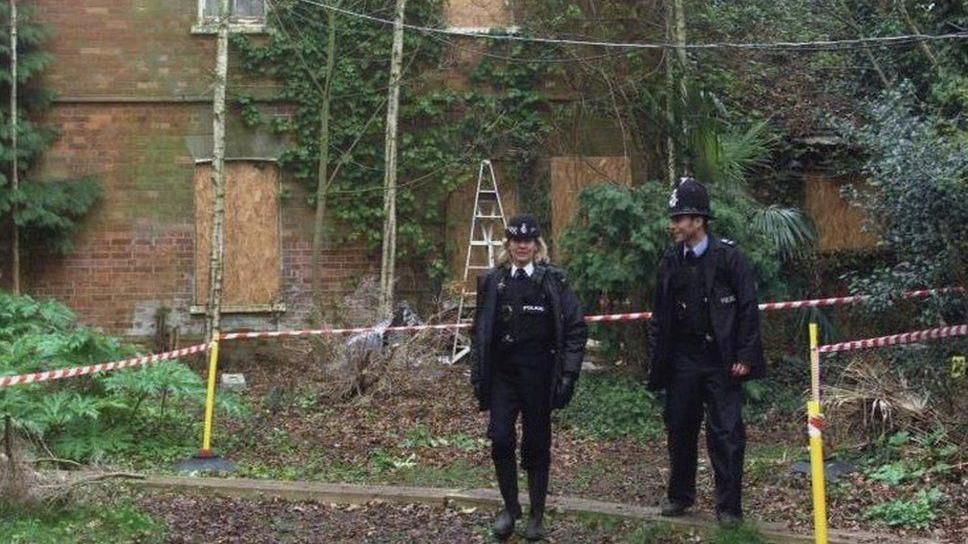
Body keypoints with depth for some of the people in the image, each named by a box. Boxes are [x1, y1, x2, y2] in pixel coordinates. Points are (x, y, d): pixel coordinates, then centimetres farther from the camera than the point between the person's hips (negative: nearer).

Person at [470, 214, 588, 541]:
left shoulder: (553, 281, -1)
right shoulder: (492, 282, 7)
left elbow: (576, 327, -1)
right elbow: (479, 331, 12)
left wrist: (568, 373, -6)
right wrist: (478, 374, 7)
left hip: (539, 375, -2)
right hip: (503, 374, 2)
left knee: (537, 445, 5)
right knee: (500, 439, -9)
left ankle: (537, 515, 18)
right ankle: (510, 507, 11)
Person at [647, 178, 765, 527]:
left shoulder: (729, 257, -7)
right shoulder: (671, 262, 6)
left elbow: (748, 310, -7)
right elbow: (660, 315, 11)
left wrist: (744, 357, -11)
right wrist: (658, 361, 8)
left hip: (720, 360, -4)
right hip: (682, 358, 4)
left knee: (725, 433, -2)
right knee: (680, 430, 12)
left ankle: (729, 506, 7)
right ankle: (679, 495, 28)